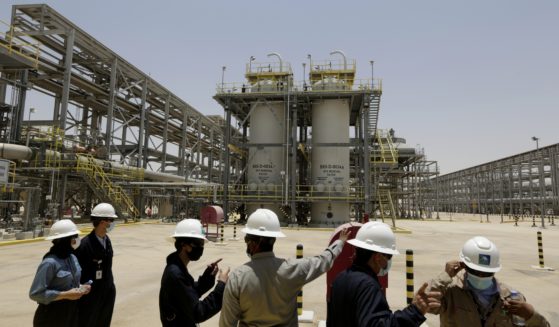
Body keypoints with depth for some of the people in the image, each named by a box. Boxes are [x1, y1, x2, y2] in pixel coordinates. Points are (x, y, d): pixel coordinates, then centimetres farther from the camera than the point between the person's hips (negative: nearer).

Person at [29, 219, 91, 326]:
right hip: (52, 317, -7)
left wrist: (80, 288, -3)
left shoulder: (72, 258, 3)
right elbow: (35, 293, -20)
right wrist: (65, 295, -23)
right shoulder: (50, 263, -20)